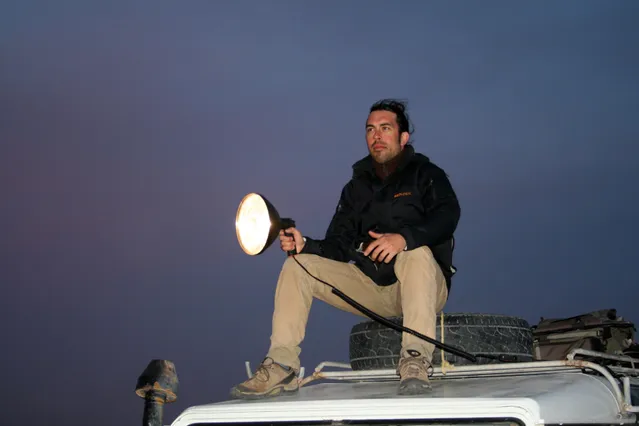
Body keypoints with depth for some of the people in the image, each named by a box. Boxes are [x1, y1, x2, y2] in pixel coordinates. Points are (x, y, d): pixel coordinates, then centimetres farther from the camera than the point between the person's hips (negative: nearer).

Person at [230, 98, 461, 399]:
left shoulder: (425, 174, 1)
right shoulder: (357, 187, 16)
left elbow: (447, 216, -21)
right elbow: (338, 247, 8)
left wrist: (404, 236, -40)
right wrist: (305, 245, -14)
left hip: (423, 287, -5)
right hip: (372, 289, 5)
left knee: (416, 252, -38)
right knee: (297, 266, -7)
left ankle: (416, 361, -44)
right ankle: (282, 368, -16)